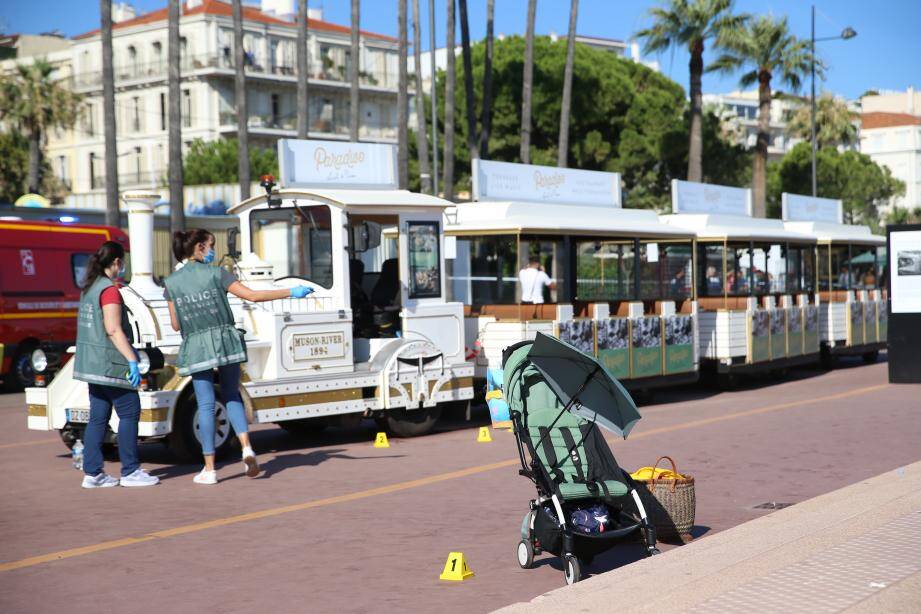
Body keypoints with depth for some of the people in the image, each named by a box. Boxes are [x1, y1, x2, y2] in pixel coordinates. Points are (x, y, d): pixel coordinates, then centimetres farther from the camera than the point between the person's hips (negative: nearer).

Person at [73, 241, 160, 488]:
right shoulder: (110, 290, -14)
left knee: (98, 417, 10)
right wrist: (132, 359, -21)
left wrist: (129, 352, 24)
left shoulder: (89, 288, 14)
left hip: (91, 363, 9)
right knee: (129, 412, -2)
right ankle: (130, 471, 1)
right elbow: (113, 329, -21)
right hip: (109, 363, -9)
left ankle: (92, 473, 10)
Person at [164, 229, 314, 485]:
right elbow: (252, 295, -9)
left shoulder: (171, 283, 4)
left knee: (206, 405, 4)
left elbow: (176, 324, 5)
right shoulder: (216, 274, -3)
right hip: (225, 341, -1)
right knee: (232, 395, 15)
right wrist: (291, 292, -5)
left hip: (195, 347, 1)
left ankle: (209, 469, 4)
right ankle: (247, 449, -5)